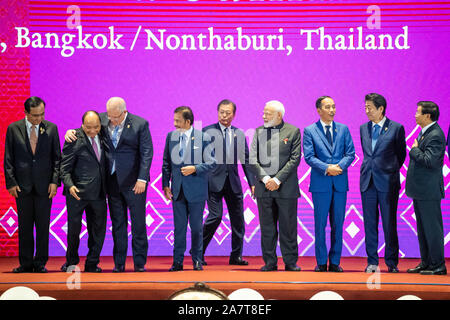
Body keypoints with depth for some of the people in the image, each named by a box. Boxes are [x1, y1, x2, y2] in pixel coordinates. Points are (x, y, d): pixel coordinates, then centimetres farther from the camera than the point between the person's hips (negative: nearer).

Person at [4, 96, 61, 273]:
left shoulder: (51, 128, 3)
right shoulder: (13, 129, 2)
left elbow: (57, 157, 5)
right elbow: (8, 158, 3)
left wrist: (55, 181, -4)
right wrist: (11, 182, -4)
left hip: (44, 185, 0)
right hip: (22, 185, 0)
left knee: (43, 226, 1)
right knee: (25, 226, 4)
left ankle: (40, 263, 9)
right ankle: (26, 263, 10)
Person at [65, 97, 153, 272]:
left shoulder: (140, 124, -7)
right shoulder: (103, 119, 2)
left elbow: (147, 152, -8)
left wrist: (142, 179, -14)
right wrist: (71, 131, -7)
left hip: (133, 181, -3)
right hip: (112, 181, 3)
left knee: (138, 223, 1)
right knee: (117, 223, 8)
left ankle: (140, 262, 8)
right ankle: (119, 263, 13)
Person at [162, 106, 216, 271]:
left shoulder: (203, 137, -6)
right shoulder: (170, 136, 6)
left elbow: (211, 163, -4)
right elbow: (166, 163, 12)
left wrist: (194, 169, -17)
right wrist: (165, 185, 6)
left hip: (196, 190, -3)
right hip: (177, 190, 3)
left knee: (196, 227, 5)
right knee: (179, 227, 5)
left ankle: (197, 260, 18)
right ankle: (178, 261, 11)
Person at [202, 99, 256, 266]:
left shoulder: (239, 134, 12)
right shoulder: (207, 131, 0)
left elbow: (246, 160, 13)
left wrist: (252, 182, 7)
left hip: (233, 182, 4)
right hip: (214, 181, -4)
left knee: (238, 219, 5)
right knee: (215, 216, -12)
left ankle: (236, 256, 15)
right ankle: (198, 250, 3)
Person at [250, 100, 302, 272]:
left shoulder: (293, 131, 1)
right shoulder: (258, 131, 10)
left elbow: (295, 159, -5)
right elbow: (252, 158, 3)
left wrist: (278, 179, -12)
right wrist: (265, 178, -10)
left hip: (286, 187, -3)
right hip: (264, 187, 3)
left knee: (288, 226, 1)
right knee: (267, 227, 5)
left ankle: (290, 262, 9)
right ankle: (270, 262, 11)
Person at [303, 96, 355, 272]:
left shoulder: (343, 129, 11)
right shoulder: (309, 131, 3)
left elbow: (350, 153, 6)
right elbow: (309, 156, -5)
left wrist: (339, 166, -12)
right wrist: (327, 168, -17)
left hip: (340, 182, 2)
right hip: (320, 183, -2)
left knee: (338, 224, 5)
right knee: (320, 224, 0)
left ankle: (335, 262, 11)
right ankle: (321, 262, 8)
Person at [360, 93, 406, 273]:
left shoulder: (396, 128, -3)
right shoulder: (363, 128, 11)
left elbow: (401, 154, 6)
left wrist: (390, 171, 8)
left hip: (387, 182, -4)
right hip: (367, 181, 4)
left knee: (389, 223, 1)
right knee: (370, 223, 6)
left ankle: (392, 262, 9)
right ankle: (372, 262, 12)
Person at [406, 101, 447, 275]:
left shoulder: (435, 135, -17)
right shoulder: (424, 133, 15)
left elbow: (429, 160, -25)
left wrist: (414, 150, -13)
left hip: (429, 190, -10)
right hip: (420, 189, 10)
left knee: (432, 228, -4)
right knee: (422, 228, 15)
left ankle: (438, 265, 2)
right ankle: (426, 263, 22)